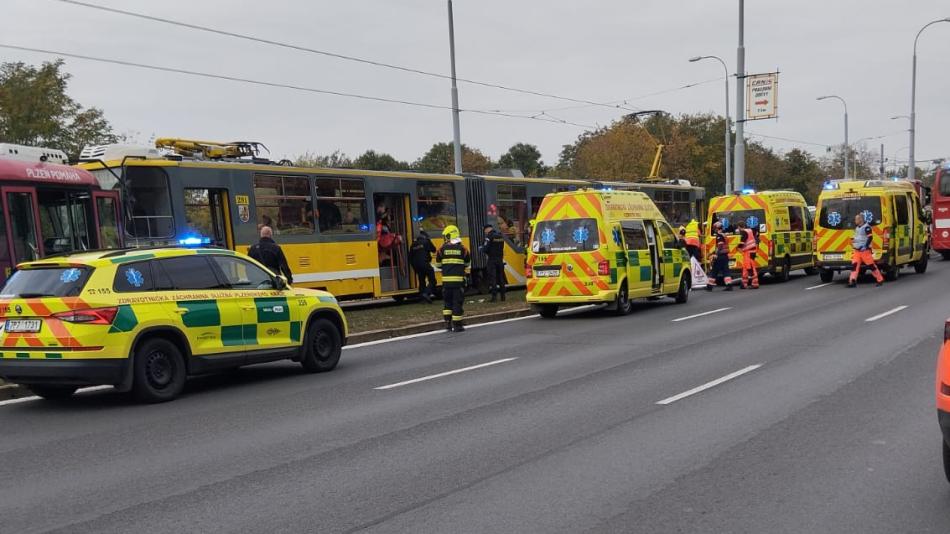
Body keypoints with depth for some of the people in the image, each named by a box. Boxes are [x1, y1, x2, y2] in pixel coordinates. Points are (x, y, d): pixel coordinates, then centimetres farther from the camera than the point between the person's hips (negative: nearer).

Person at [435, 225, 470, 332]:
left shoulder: (442, 248, -1)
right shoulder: (462, 248, -1)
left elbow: (438, 264, 7)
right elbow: (467, 264, 10)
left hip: (446, 279, 1)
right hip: (458, 279, -1)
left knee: (447, 301, 16)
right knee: (457, 301, 3)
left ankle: (447, 322, 13)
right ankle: (457, 324, 5)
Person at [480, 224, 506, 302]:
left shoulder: (489, 236, -11)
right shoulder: (500, 235, 11)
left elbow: (485, 248, -16)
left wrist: (481, 248, 6)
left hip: (492, 259, -6)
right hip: (500, 259, 6)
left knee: (492, 278, -4)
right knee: (501, 277, 12)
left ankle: (494, 296, -9)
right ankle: (503, 295, 15)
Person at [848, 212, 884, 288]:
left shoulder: (866, 227, -12)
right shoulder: (857, 228, 16)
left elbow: (870, 237, -17)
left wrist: (865, 246, -23)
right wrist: (853, 240, 18)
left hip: (865, 250, -8)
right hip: (857, 250, 8)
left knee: (871, 265, -2)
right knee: (855, 264, -3)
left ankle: (880, 280, 11)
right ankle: (852, 282, -8)